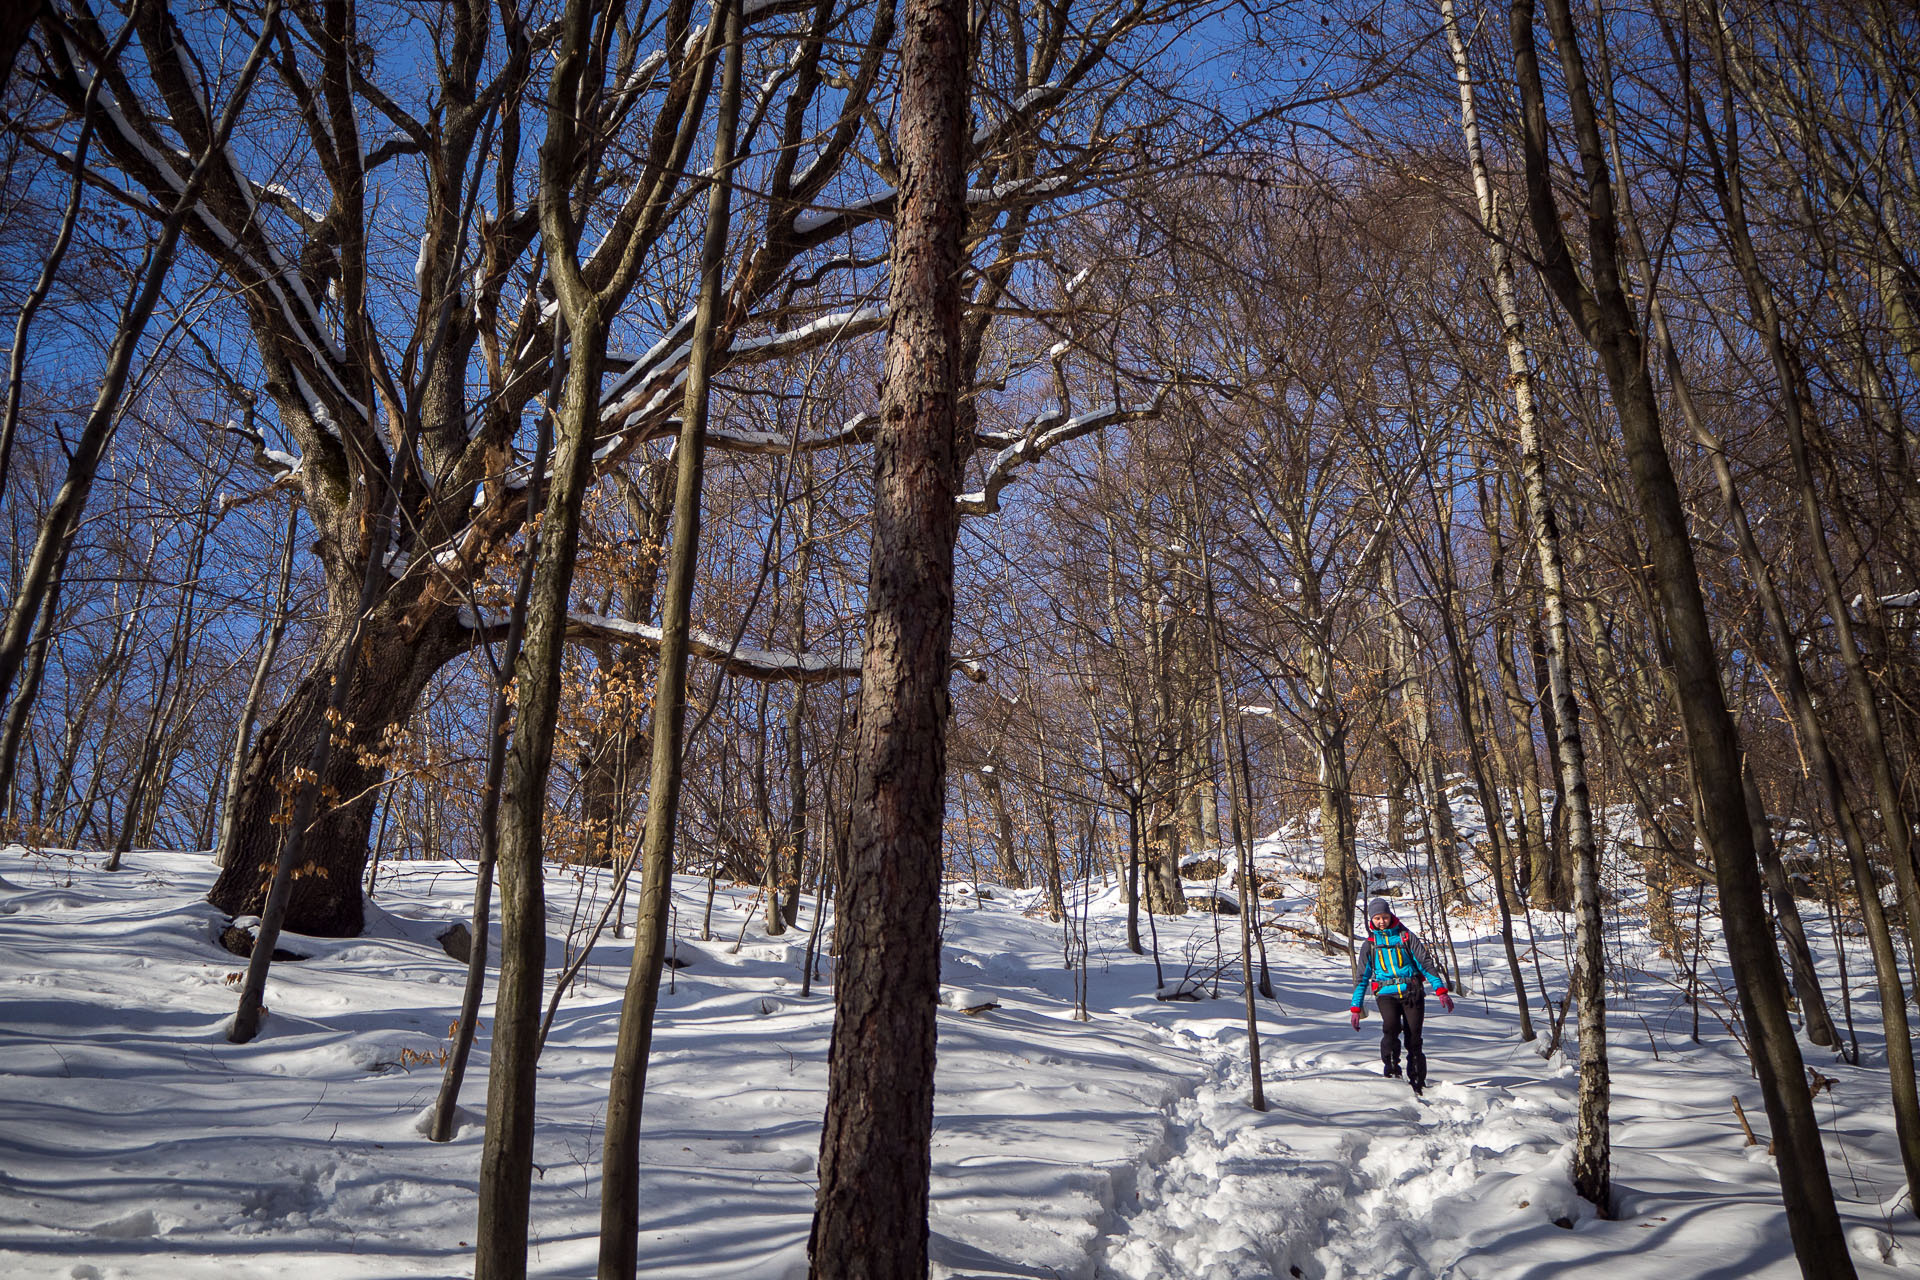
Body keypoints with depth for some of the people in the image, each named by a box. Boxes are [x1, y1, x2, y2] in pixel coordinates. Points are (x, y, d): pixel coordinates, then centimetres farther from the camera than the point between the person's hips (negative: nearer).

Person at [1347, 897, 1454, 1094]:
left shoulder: (1405, 936, 9)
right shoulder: (1370, 944, 13)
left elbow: (1425, 963, 6)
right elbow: (1362, 977, 16)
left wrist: (1441, 990, -6)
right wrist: (1356, 1007, 11)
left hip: (1412, 991, 0)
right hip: (1386, 992, 0)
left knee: (1414, 1037, -7)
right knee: (1391, 1027, -27)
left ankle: (1418, 1084, 3)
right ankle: (1391, 1069, -15)